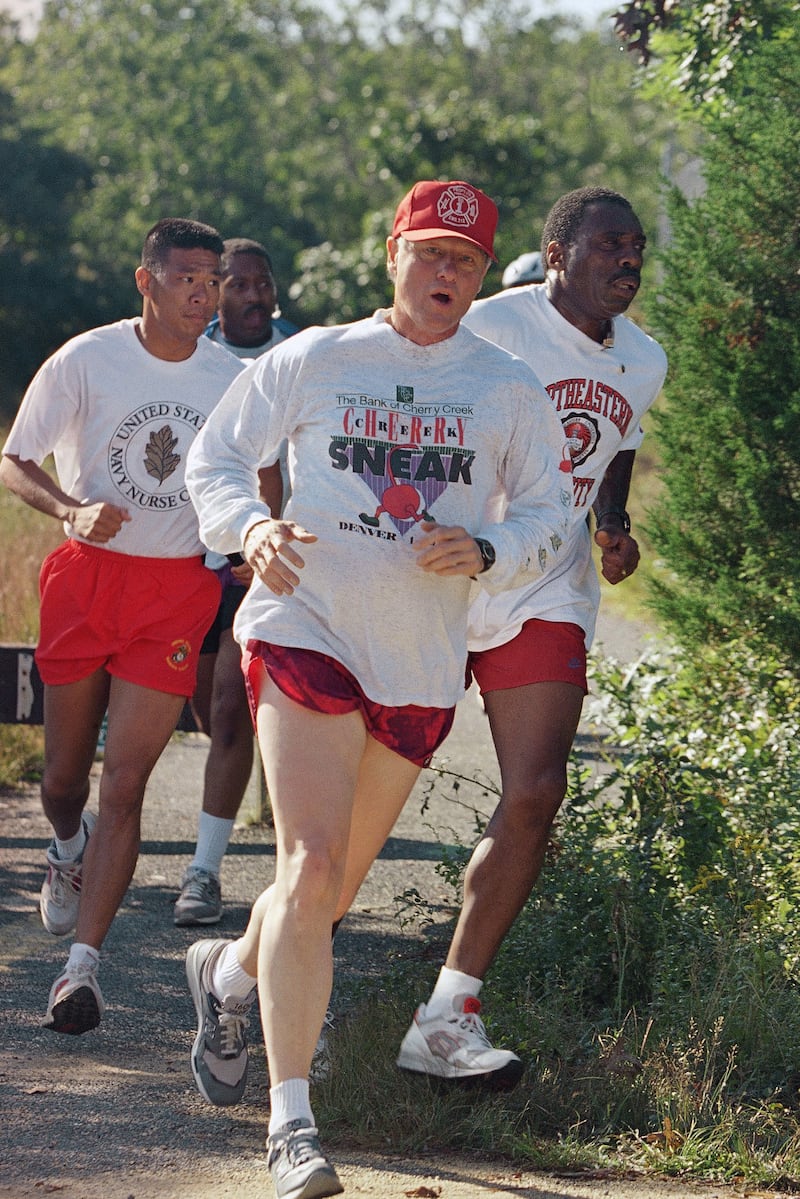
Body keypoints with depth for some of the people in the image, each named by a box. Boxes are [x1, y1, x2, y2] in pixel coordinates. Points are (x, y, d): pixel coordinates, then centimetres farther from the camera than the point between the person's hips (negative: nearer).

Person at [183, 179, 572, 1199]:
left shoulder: (508, 388, 5)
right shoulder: (315, 360, 2)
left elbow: (550, 512, 10)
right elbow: (214, 457, 10)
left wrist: (486, 552, -12)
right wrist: (250, 526, -11)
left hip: (422, 664, 3)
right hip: (306, 628, -3)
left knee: (332, 888, 12)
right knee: (310, 866, -18)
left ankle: (229, 973, 46)